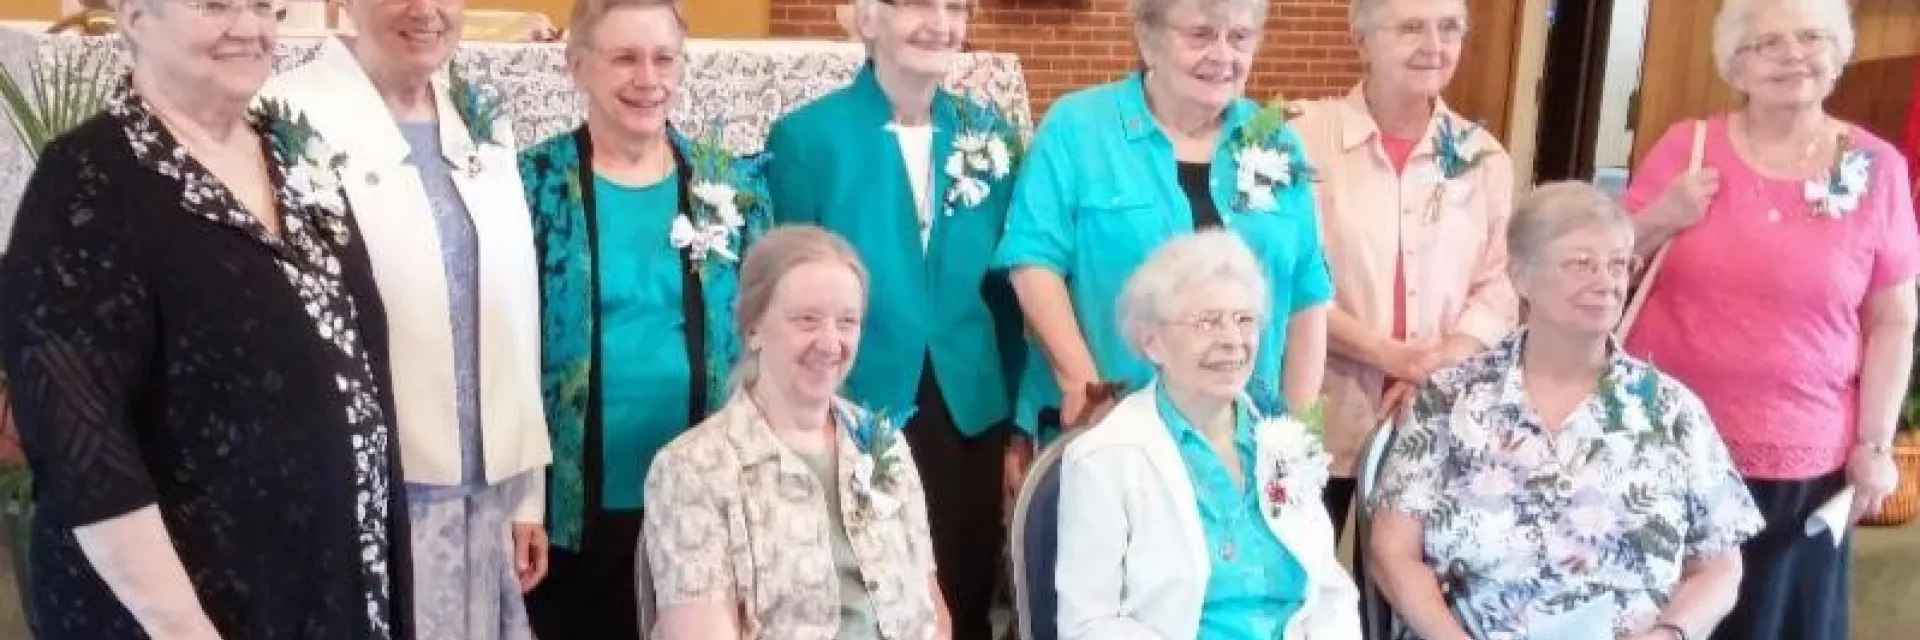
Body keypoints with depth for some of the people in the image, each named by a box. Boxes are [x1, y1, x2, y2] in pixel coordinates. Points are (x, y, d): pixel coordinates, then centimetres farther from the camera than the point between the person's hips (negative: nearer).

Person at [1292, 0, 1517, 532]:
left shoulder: (1483, 156, 5)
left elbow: (1499, 287, 3)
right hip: (1321, 420, -3)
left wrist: (1441, 369, -14)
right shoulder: (1309, 136, -8)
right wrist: (1390, 354, -18)